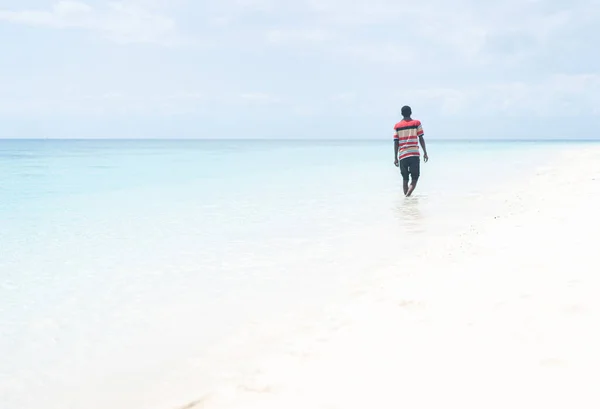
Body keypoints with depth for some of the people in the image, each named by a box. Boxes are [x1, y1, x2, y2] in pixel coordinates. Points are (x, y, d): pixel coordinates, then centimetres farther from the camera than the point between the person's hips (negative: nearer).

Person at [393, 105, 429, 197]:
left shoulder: (397, 126, 8)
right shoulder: (417, 123, 5)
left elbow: (396, 142, 5)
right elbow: (421, 139, 2)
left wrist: (395, 158, 7)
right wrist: (425, 153, 8)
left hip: (402, 155, 2)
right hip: (414, 154, -2)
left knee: (405, 179, 13)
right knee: (414, 178, 0)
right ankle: (408, 195, -22)